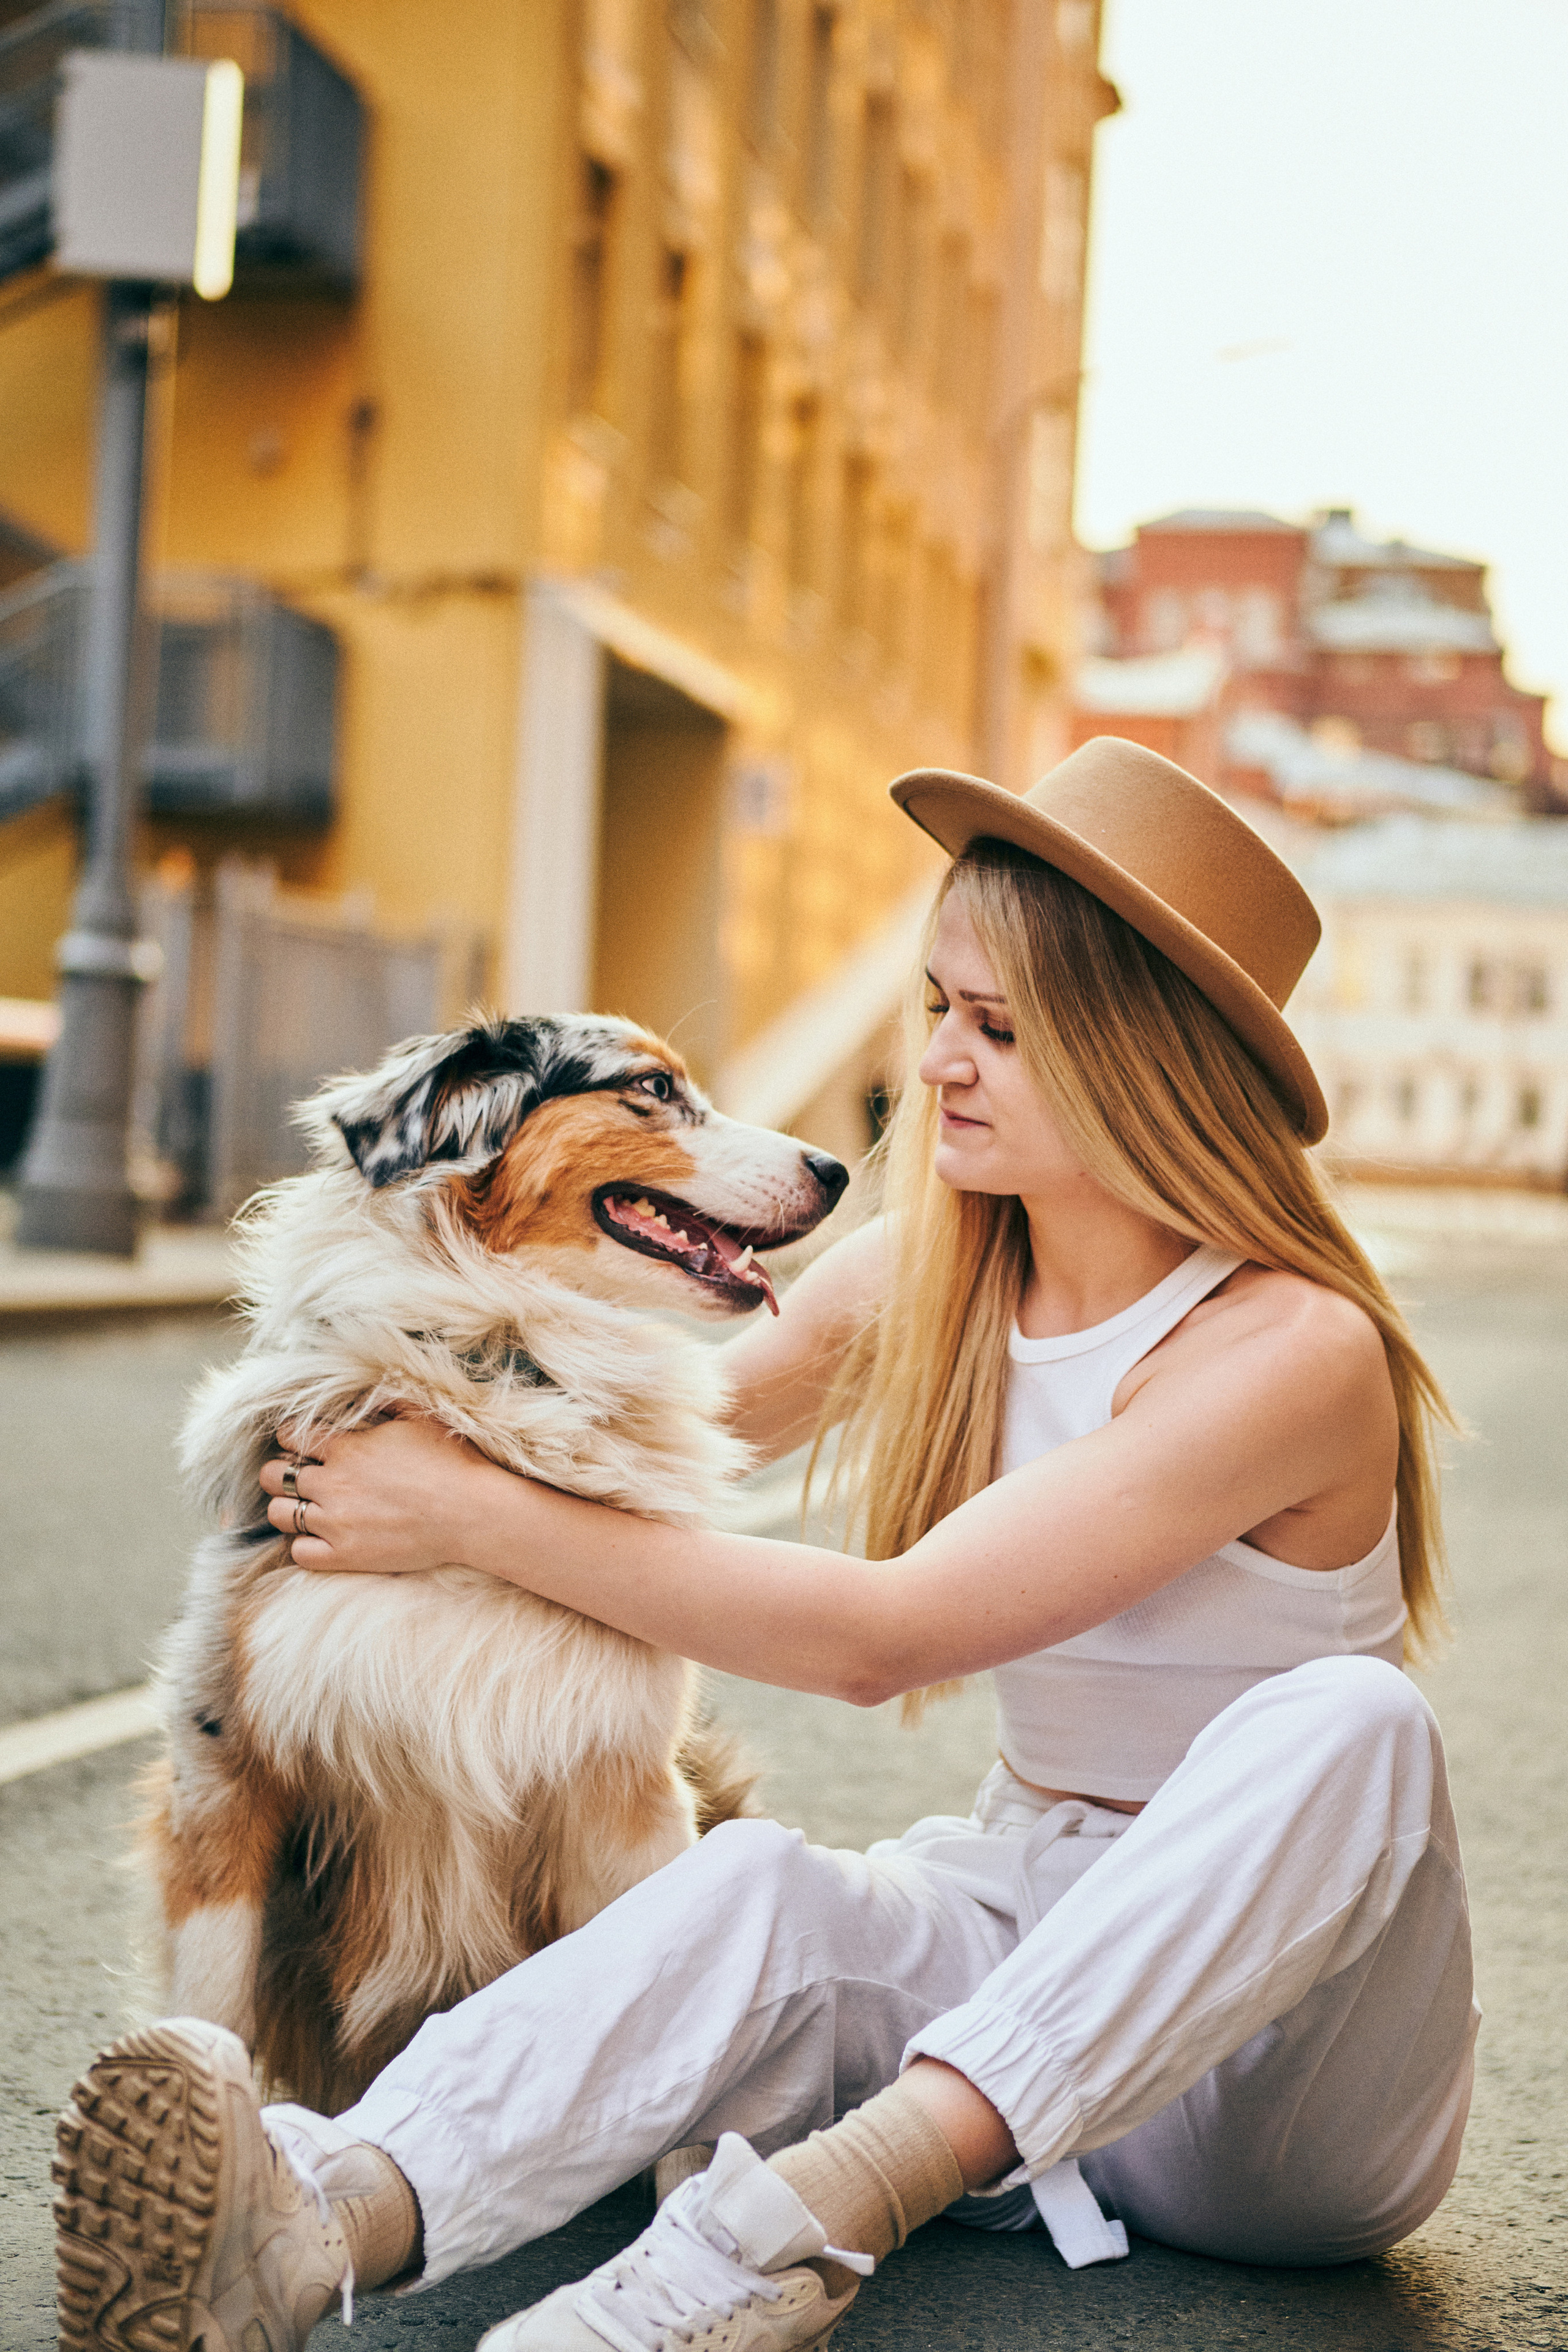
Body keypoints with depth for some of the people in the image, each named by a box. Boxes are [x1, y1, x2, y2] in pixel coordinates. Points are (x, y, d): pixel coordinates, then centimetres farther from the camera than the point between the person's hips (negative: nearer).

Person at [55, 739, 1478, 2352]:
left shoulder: (1295, 1352, -20)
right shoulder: (919, 1278, 0)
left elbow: (880, 1633, -26)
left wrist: (479, 1516, -22)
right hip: (1017, 1923, 4)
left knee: (1344, 1724, -36)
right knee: (764, 1886, -29)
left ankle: (808, 2210, -50)